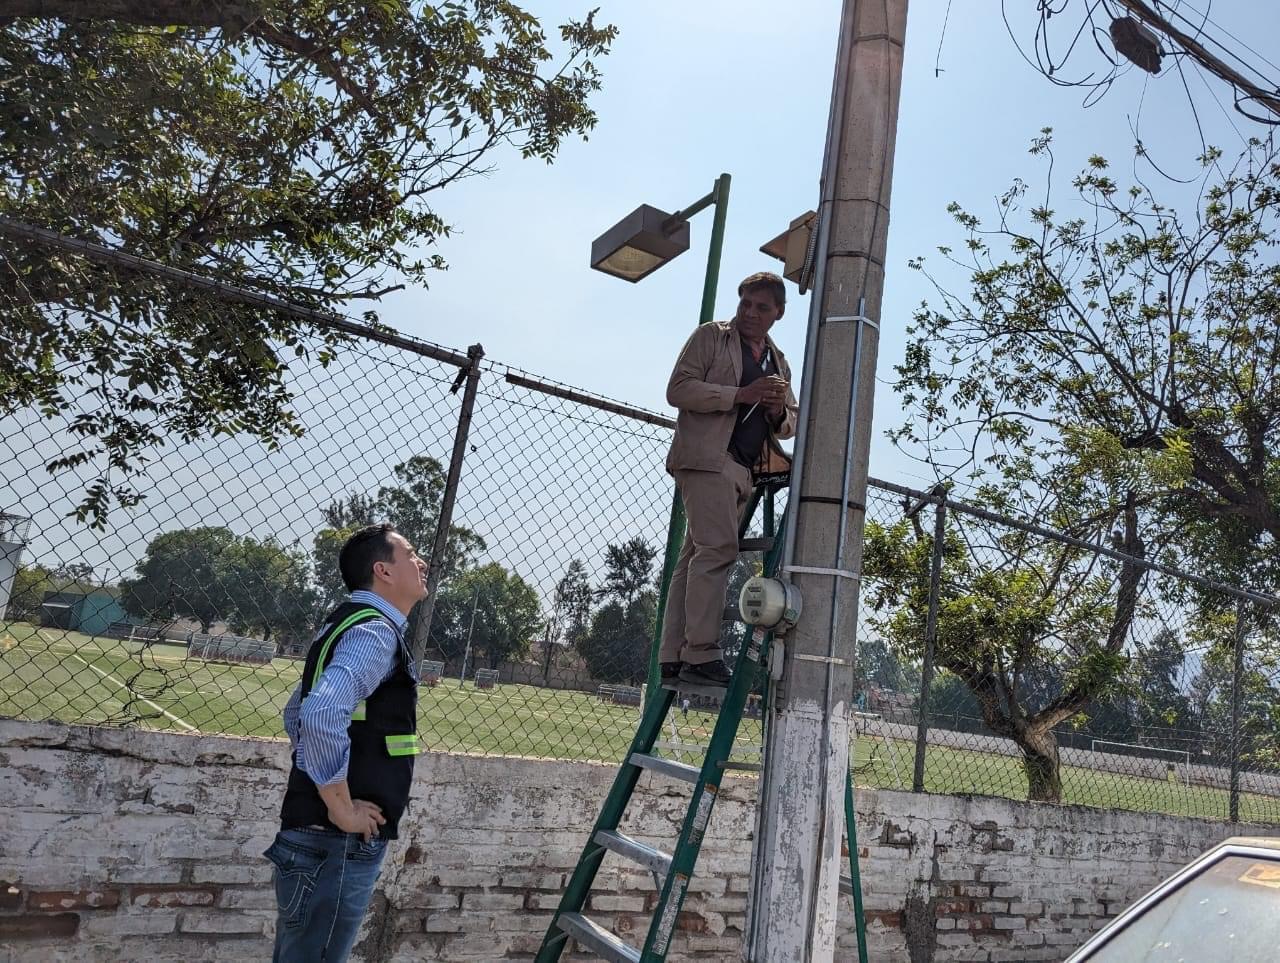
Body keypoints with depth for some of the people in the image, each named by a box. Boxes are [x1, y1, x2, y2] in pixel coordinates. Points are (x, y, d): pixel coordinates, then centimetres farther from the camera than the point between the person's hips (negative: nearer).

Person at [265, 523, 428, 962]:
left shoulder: (348, 625, 15)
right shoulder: (376, 631, -17)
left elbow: (296, 713, 23)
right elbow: (322, 717, -33)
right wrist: (342, 808, -22)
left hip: (321, 834, 10)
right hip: (339, 843, -10)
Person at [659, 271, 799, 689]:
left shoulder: (779, 363, 26)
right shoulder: (710, 336, 8)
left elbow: (790, 425, 29)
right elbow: (678, 390, -4)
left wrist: (779, 412, 4)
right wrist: (741, 394, -13)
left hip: (742, 469, 6)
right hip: (706, 457, -6)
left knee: (696, 558, 2)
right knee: (718, 547, -19)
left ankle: (672, 661, 0)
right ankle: (701, 655, -21)